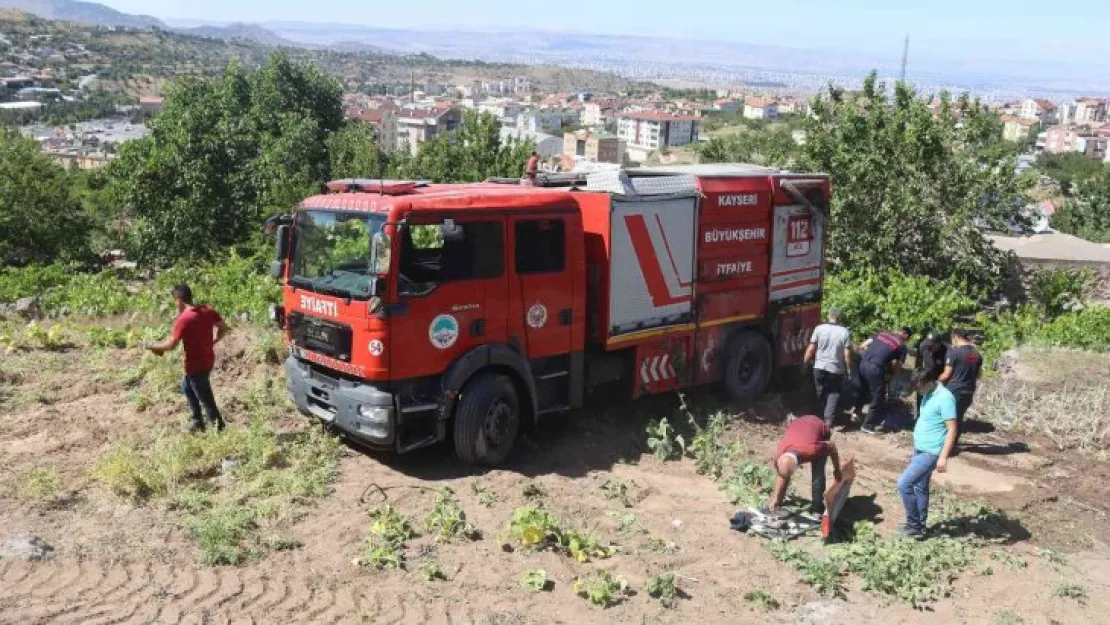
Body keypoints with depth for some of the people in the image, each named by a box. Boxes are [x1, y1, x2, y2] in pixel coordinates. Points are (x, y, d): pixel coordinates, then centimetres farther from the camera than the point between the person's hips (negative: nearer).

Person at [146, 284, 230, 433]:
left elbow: (171, 345, -21)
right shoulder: (208, 311, -2)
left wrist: (152, 346, -5)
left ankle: (219, 429, 14)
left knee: (206, 400, 5)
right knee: (186, 386, 29)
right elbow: (224, 328, 4)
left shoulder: (183, 319, -23)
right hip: (208, 360, 8)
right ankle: (197, 420, 37)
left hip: (196, 365, -8)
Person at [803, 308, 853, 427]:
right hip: (836, 369, -1)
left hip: (819, 367, 1)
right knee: (834, 393, 11)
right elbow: (847, 354, -8)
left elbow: (811, 349, -4)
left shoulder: (819, 329, -4)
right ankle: (829, 419, -3)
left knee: (821, 393, 18)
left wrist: (805, 363, 8)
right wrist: (849, 368, 4)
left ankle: (825, 416, 29)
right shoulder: (845, 332, -6)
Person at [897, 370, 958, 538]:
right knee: (920, 487, 17)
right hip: (920, 450, 9)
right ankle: (919, 526, 29)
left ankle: (914, 525, 3)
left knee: (904, 483, -11)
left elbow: (952, 430, -22)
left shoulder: (945, 398, -22)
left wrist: (943, 457, -24)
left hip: (930, 453, -9)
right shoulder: (928, 395, 6)